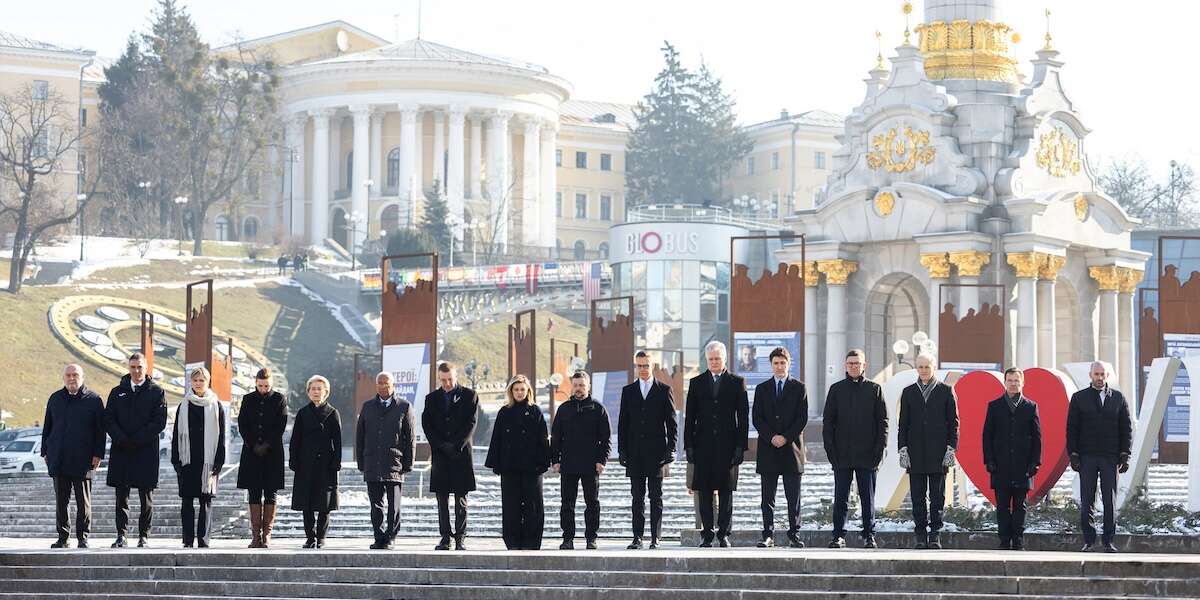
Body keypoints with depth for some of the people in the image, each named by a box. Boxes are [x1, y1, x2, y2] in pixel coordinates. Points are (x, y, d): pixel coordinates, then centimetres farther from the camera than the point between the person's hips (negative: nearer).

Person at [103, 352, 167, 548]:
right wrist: (122, 440, -11)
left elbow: (159, 422, -4)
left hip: (146, 452, -2)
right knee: (121, 497, 3)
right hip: (121, 452, 2)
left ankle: (143, 536, 6)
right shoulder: (118, 392, 11)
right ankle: (121, 536, 6)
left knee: (146, 498, 0)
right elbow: (108, 420, 5)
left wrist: (136, 440, -11)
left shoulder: (156, 392, 4)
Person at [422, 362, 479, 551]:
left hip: (462, 453, -2)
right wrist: (442, 446, -8)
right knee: (442, 500, 2)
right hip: (440, 454, 2)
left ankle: (460, 538, -1)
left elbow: (471, 424, -2)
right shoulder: (432, 398, 12)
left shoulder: (469, 396, 5)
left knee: (461, 500, -2)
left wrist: (456, 446, -10)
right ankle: (445, 537, 5)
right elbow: (427, 425, 5)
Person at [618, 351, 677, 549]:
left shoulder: (663, 390, 4)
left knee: (656, 497, 0)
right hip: (635, 454, 2)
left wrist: (670, 449, -6)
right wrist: (622, 451, 2)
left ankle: (655, 538, 1)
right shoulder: (628, 391, 11)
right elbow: (622, 423, 10)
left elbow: (671, 422, 3)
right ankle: (637, 537, 3)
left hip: (657, 452, -2)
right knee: (637, 497, 3)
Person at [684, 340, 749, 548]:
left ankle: (724, 534, 6)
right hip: (703, 445, 1)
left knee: (726, 491, 1)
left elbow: (743, 416, 3)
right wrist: (688, 445, 0)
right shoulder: (697, 383, 9)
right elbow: (690, 416, 8)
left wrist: (741, 445, -5)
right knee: (704, 492, 1)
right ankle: (707, 535, 5)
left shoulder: (737, 383, 5)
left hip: (727, 445, -1)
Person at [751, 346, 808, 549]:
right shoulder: (762, 389, 11)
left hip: (791, 447, -1)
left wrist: (786, 437, -11)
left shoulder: (799, 388, 7)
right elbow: (757, 418, 4)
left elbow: (802, 418, 0)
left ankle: (794, 535, 3)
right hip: (767, 449, 1)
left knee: (793, 497, 0)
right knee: (768, 497, 1)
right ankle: (768, 535, 3)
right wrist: (771, 437, -10)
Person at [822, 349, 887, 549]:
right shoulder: (836, 389, 8)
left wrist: (879, 449, -5)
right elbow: (828, 421, 7)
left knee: (868, 498, 4)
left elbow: (882, 420, 4)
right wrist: (830, 449, -3)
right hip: (842, 455, 1)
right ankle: (838, 536, 4)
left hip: (867, 455, -1)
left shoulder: (874, 389, 6)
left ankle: (869, 535, 9)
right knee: (840, 498, 1)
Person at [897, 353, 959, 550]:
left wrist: (951, 448, -5)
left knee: (937, 496, 0)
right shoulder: (908, 392, 12)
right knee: (918, 497, 1)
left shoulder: (946, 391, 6)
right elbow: (903, 423, 10)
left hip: (938, 453, -2)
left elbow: (953, 421, 4)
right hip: (916, 453, 2)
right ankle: (921, 536, 3)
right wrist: (903, 449, 0)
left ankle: (935, 535, 2)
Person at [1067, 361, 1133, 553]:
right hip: (1087, 457, -1)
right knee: (1086, 502, -1)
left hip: (1110, 458, 1)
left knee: (1110, 501, 0)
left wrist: (1125, 455, 0)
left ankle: (1108, 541, 5)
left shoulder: (1118, 398, 9)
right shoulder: (1079, 398, 6)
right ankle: (1089, 541, 3)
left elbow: (1126, 428, 8)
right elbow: (1071, 429, 4)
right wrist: (1073, 455, -4)